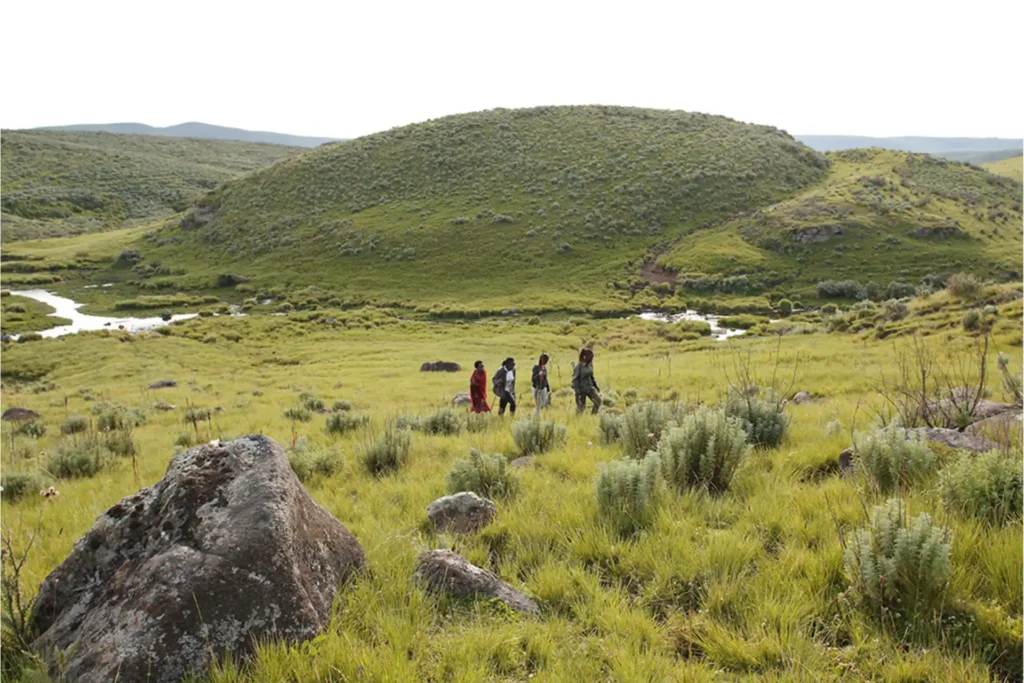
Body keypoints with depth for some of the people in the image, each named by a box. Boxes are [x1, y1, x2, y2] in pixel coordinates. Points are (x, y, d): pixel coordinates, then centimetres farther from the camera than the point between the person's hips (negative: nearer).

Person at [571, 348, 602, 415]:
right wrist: (577, 391, -21)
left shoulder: (590, 365, 4)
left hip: (590, 388, 6)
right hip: (582, 390, -6)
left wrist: (595, 385, 14)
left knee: (598, 400, -6)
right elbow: (575, 379, -16)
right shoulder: (579, 366, -16)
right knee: (581, 407, 0)